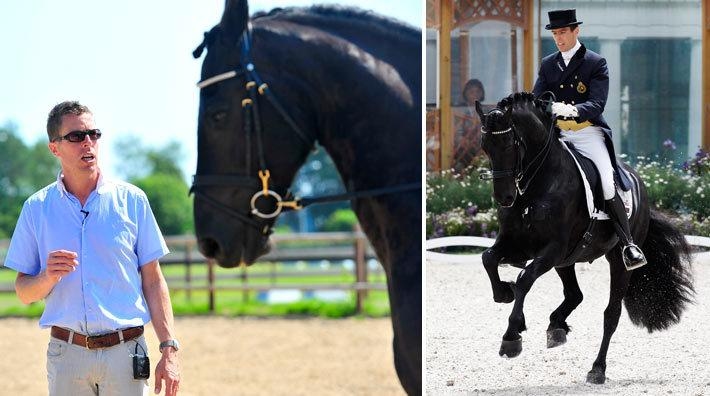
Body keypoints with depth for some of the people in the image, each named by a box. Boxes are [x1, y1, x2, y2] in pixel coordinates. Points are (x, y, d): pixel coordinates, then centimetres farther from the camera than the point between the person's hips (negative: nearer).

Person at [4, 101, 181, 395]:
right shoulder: (37, 208, 6)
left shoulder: (131, 200, 5)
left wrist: (169, 349, -3)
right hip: (66, 355, 1)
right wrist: (48, 276, -15)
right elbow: (24, 293, 8)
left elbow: (153, 281, 5)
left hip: (124, 351, -1)